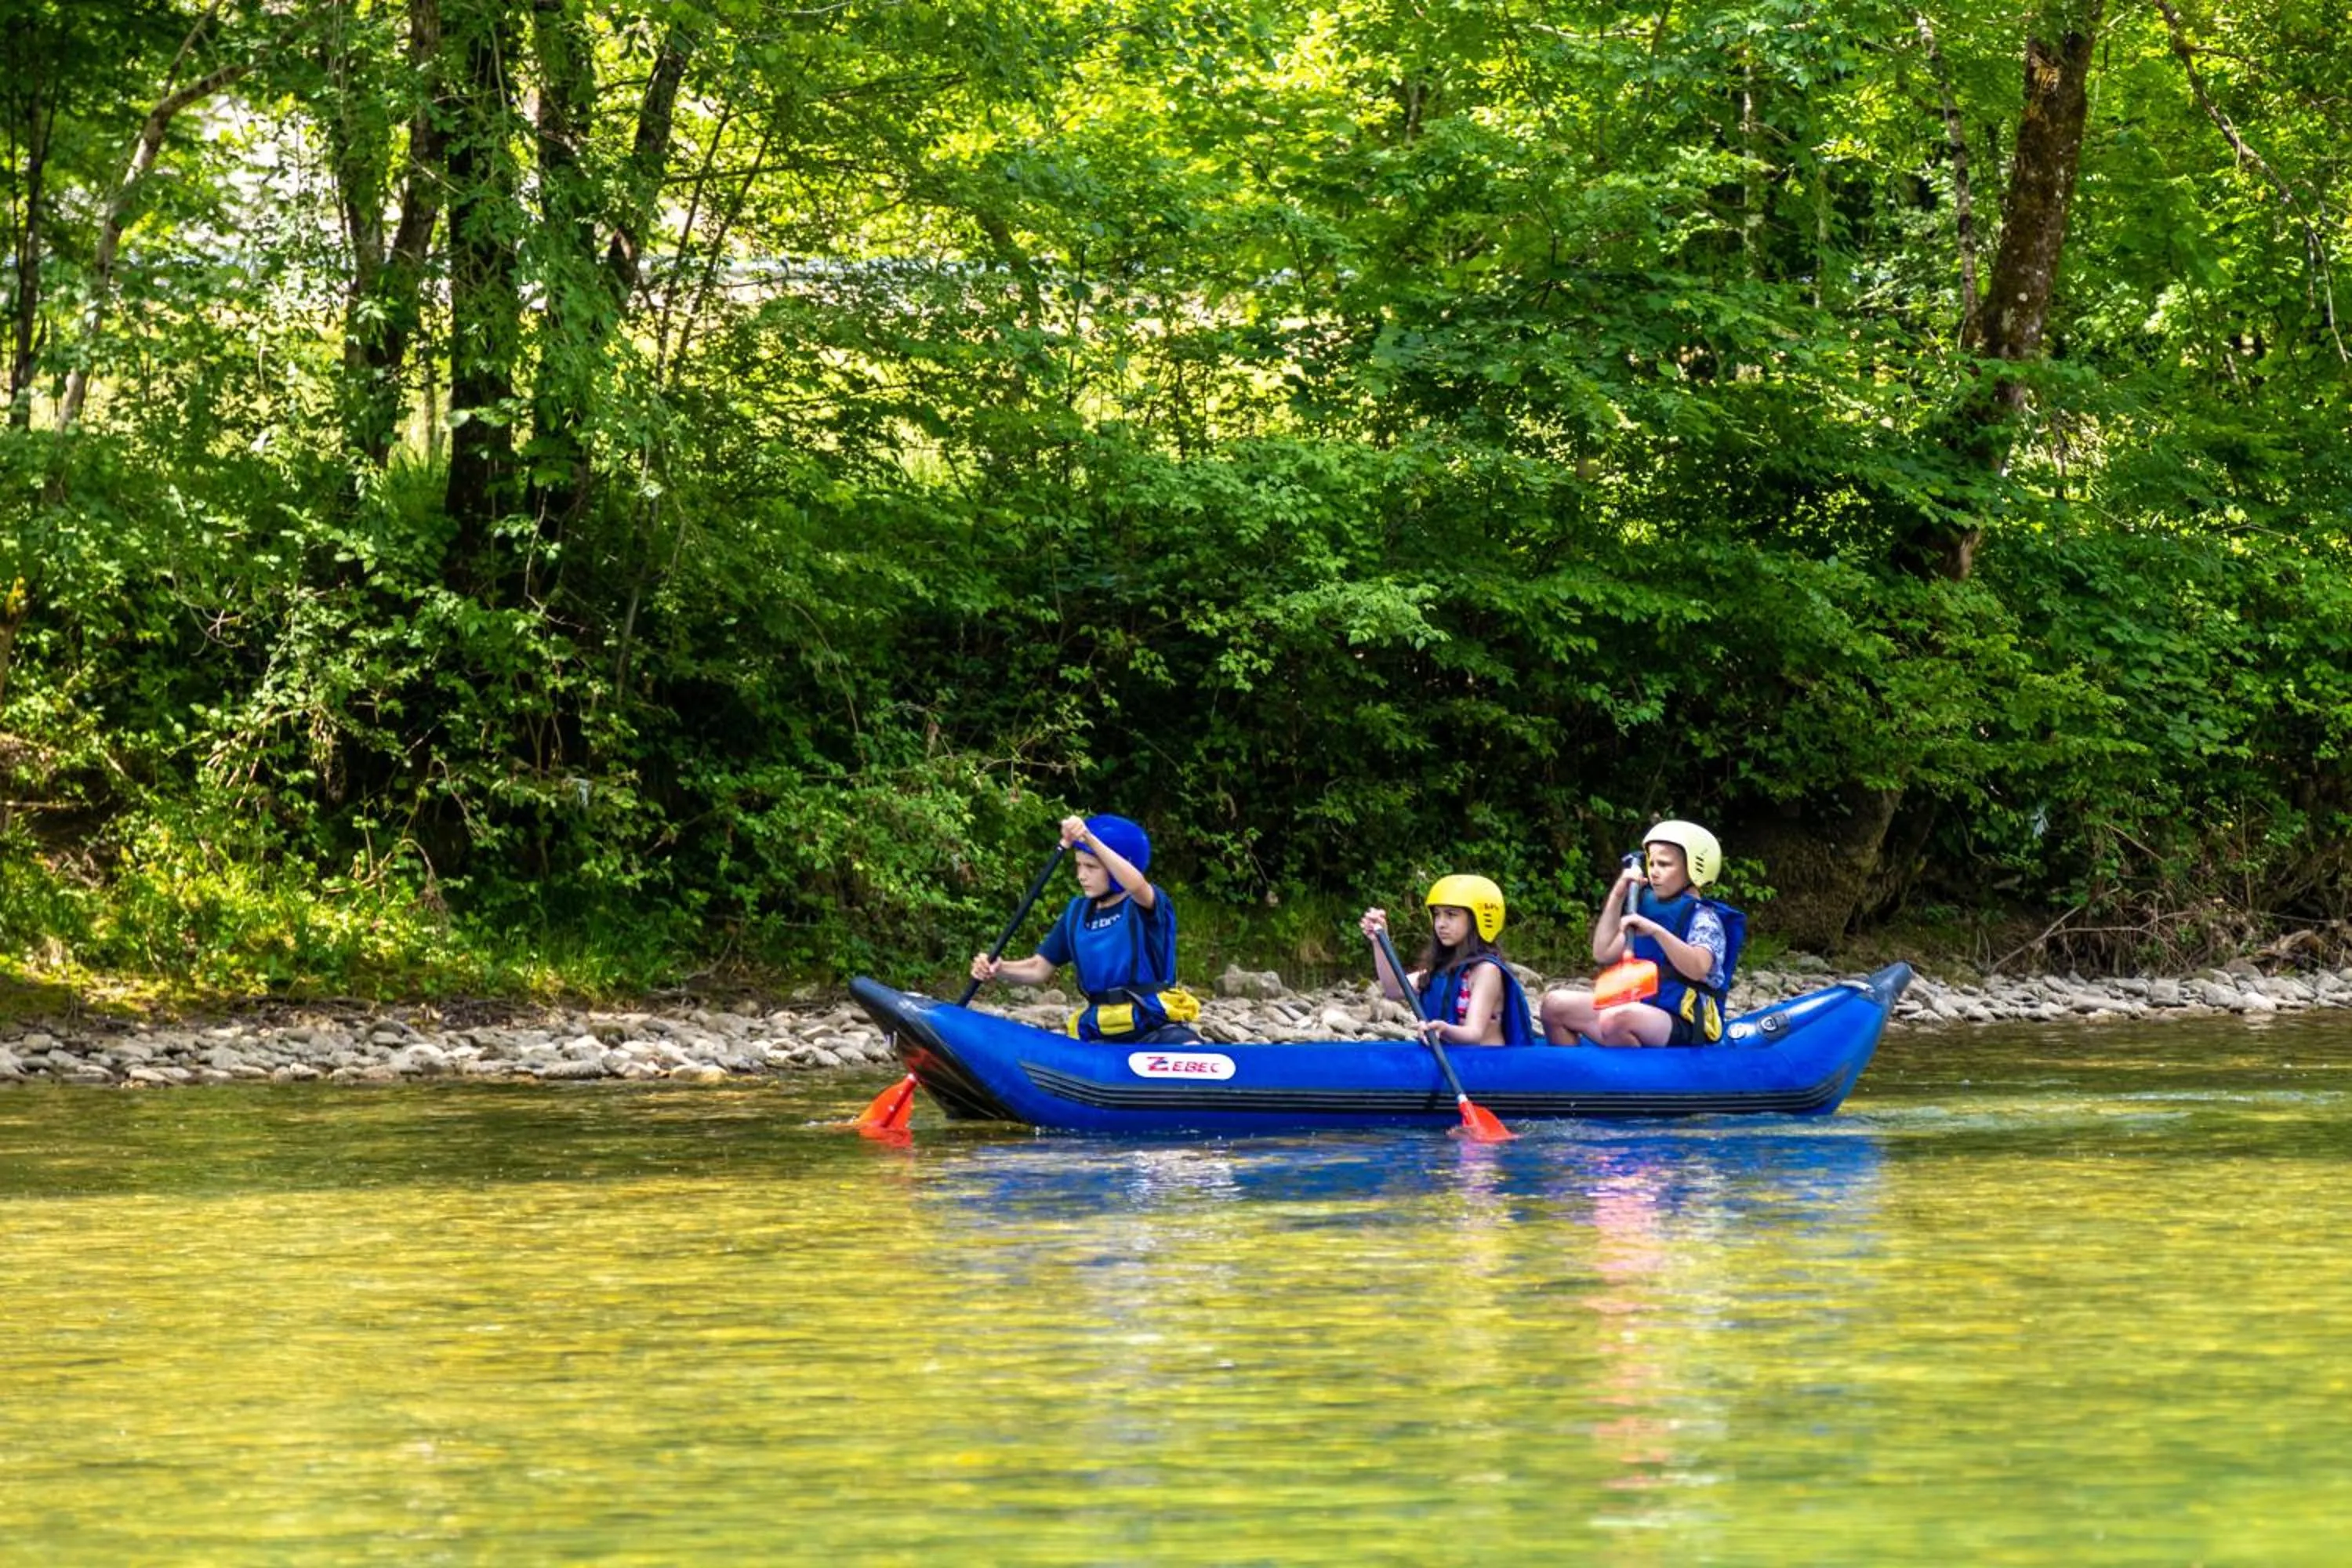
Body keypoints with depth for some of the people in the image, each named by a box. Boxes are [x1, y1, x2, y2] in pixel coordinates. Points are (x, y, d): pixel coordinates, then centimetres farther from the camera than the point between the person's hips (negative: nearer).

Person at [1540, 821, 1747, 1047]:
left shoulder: (1703, 918, -5)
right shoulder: (1649, 910, 18)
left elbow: (1698, 969, -25)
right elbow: (1604, 954, 14)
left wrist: (1656, 931, -35)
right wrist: (1617, 896, 9)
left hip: (1683, 1026, -9)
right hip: (1640, 1010, 9)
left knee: (1615, 1019, -39)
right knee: (1556, 1003, 1)